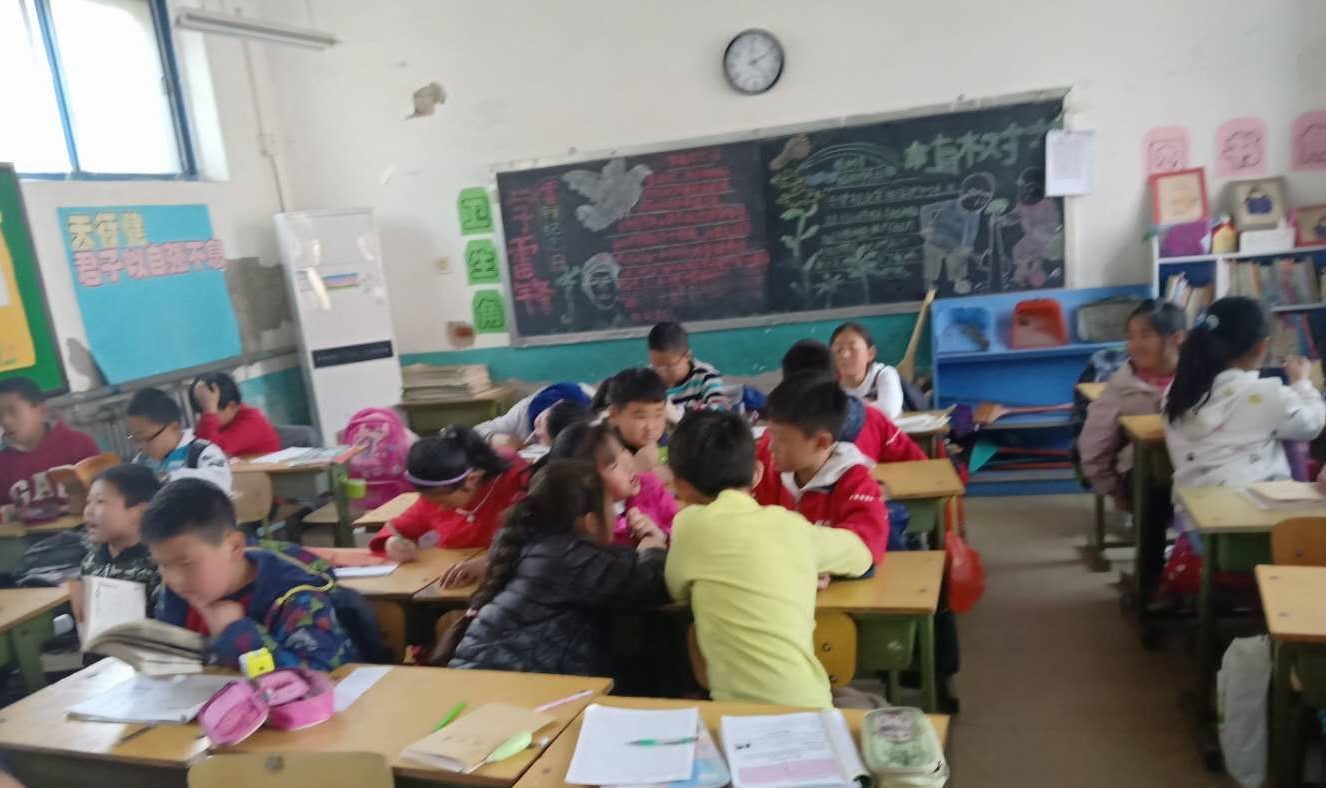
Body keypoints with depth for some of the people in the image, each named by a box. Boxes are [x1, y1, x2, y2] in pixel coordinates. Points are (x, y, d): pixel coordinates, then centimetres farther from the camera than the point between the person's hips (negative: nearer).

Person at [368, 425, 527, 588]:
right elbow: (402, 528, 15)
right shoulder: (434, 496, 2)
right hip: (447, 588, 4)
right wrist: (392, 543, -8)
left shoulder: (514, 484, -17)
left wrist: (486, 563, -41)